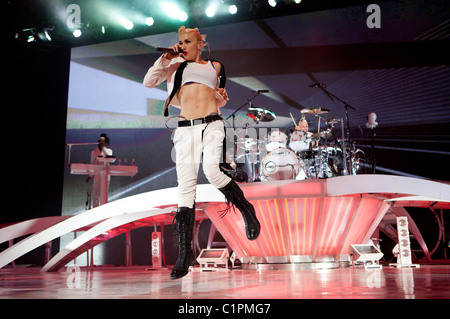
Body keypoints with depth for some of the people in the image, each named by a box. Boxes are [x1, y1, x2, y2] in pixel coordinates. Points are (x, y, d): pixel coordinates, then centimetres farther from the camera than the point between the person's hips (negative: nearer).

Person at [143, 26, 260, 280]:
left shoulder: (215, 67, 20)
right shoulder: (175, 66, 19)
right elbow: (148, 82, 9)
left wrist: (222, 96, 5)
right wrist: (165, 58, 5)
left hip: (212, 125, -1)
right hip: (186, 129, 1)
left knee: (212, 171, -28)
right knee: (186, 186, -8)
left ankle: (247, 210, -2)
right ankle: (185, 254, -6)